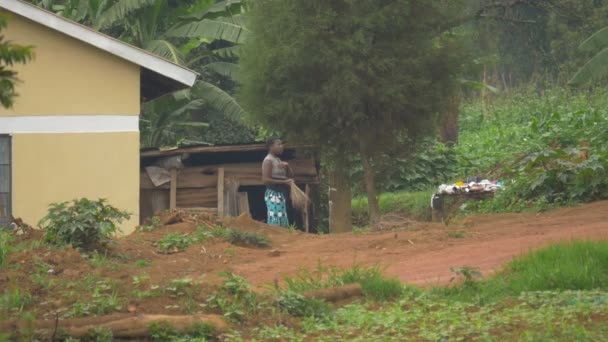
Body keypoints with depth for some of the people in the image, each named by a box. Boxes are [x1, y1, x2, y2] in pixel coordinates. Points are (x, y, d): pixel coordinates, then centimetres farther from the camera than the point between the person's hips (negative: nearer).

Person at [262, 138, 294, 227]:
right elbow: (266, 180, -18)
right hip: (274, 194, -9)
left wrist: (287, 166, 1)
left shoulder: (278, 160, 18)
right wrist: (284, 182, -19)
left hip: (281, 194, 9)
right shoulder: (268, 161, -8)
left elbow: (291, 175, 21)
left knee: (283, 223, 8)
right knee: (276, 223, -14)